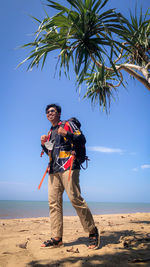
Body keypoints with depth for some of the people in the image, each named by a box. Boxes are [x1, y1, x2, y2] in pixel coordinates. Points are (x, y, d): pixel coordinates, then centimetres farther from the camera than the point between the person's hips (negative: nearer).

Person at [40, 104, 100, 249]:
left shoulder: (67, 125, 7)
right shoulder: (50, 132, 27)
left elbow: (82, 139, -5)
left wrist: (66, 134, -18)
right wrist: (44, 144, 11)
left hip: (68, 167, -7)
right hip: (54, 169, 7)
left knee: (75, 198, -13)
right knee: (54, 202, 2)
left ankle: (93, 232, 1)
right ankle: (56, 238, 8)